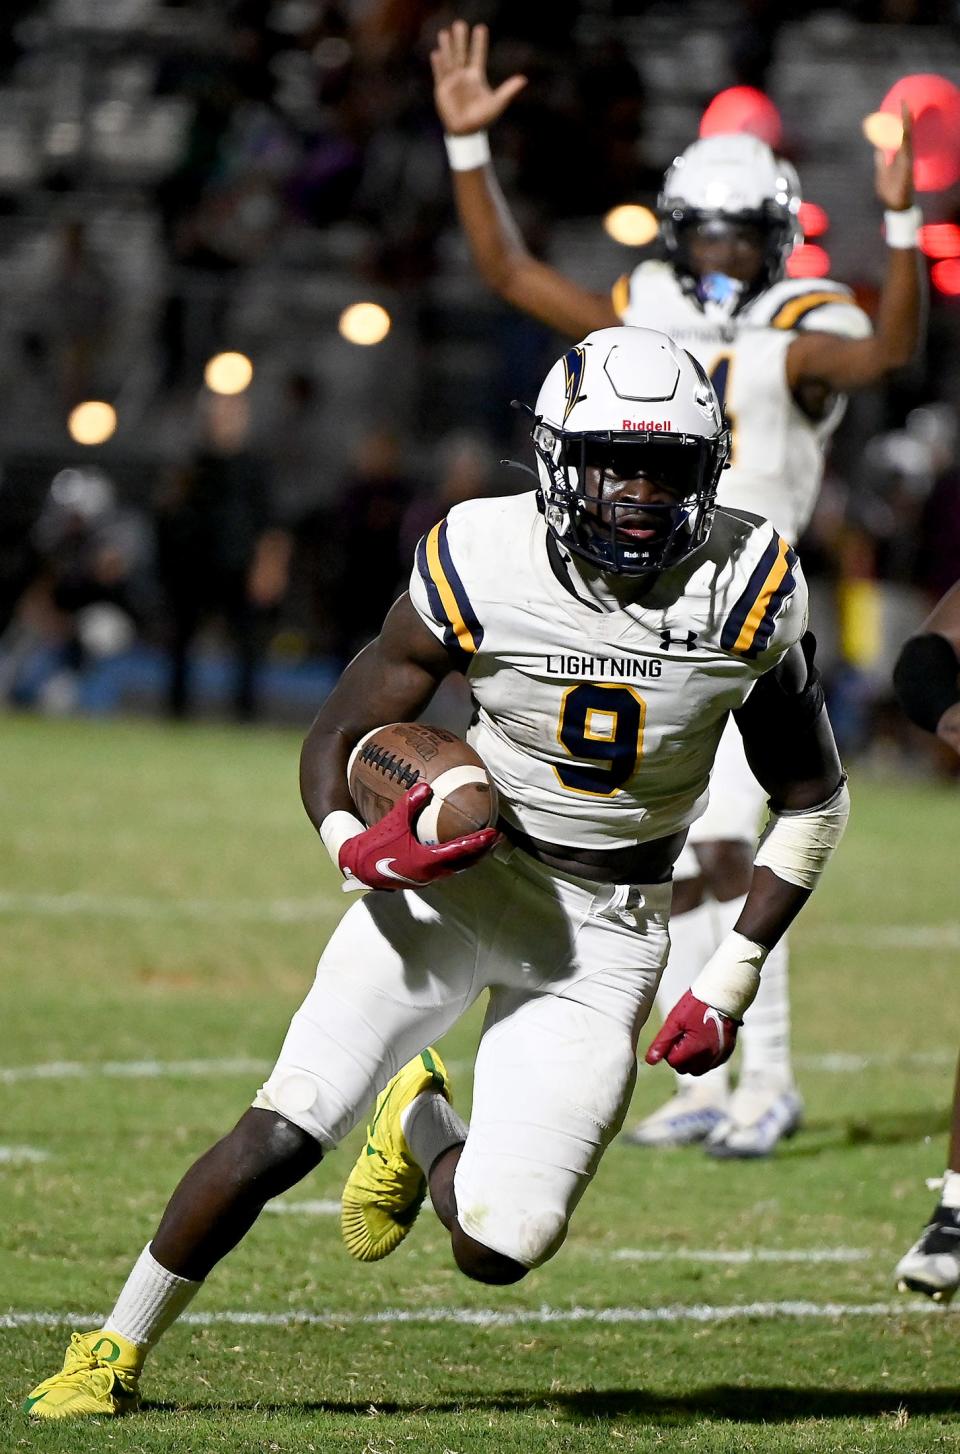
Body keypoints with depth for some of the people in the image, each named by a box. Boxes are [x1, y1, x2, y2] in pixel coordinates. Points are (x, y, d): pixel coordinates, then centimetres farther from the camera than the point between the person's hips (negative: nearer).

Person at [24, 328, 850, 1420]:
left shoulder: (747, 594, -13)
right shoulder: (483, 568, -15)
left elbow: (811, 799, 2)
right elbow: (337, 737, -3)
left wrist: (730, 984, -5)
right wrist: (356, 850, -26)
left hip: (605, 929, 1)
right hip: (459, 873, -1)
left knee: (500, 1247, -10)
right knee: (282, 1134, -17)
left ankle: (422, 1128, 27)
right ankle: (115, 1350, 7)